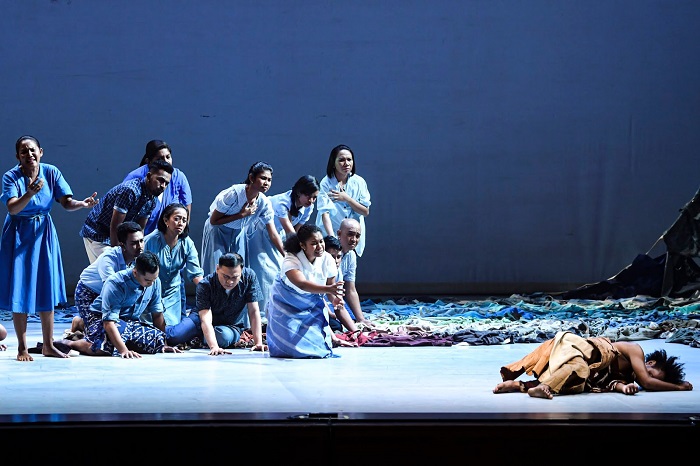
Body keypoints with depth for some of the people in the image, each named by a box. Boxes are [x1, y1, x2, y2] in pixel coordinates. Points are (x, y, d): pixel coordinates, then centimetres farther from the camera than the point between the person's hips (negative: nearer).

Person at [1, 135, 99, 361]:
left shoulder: (51, 172, -5)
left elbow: (66, 202, -11)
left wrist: (82, 203, -31)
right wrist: (30, 193, -42)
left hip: (44, 233, 3)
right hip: (19, 235, -3)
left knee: (46, 288, 6)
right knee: (20, 291, -3)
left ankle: (48, 344, 16)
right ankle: (22, 348, 6)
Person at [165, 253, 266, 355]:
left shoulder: (249, 277, -22)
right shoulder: (205, 285, -26)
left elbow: (254, 311, -18)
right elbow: (205, 319, -35)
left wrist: (258, 343, -27)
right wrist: (214, 347, -51)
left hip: (231, 325, 1)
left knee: (224, 336, -36)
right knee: (174, 337, -25)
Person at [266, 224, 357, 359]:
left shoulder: (327, 260, -17)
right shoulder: (291, 260, -32)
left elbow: (331, 285, -9)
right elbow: (301, 284, -52)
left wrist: (335, 299, -30)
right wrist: (328, 289, -67)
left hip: (312, 304, 3)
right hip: (286, 304, -3)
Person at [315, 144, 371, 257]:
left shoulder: (359, 182, 1)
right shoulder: (326, 184, -10)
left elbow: (366, 212, 1)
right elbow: (325, 213, -20)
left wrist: (346, 198, -13)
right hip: (329, 235, -3)